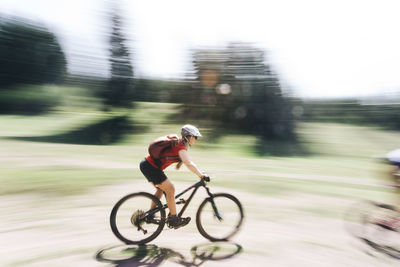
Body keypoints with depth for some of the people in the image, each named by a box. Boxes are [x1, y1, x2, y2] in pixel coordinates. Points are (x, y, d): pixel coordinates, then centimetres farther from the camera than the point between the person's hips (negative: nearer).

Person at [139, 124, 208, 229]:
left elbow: (188, 162, 22)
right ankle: (174, 219, 6)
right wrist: (201, 175, -23)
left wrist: (199, 172, 17)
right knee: (170, 189, -5)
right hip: (150, 167, -10)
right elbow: (188, 164, -31)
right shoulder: (181, 147, -17)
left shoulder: (179, 143, 13)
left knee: (161, 189, 22)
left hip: (147, 165, 10)